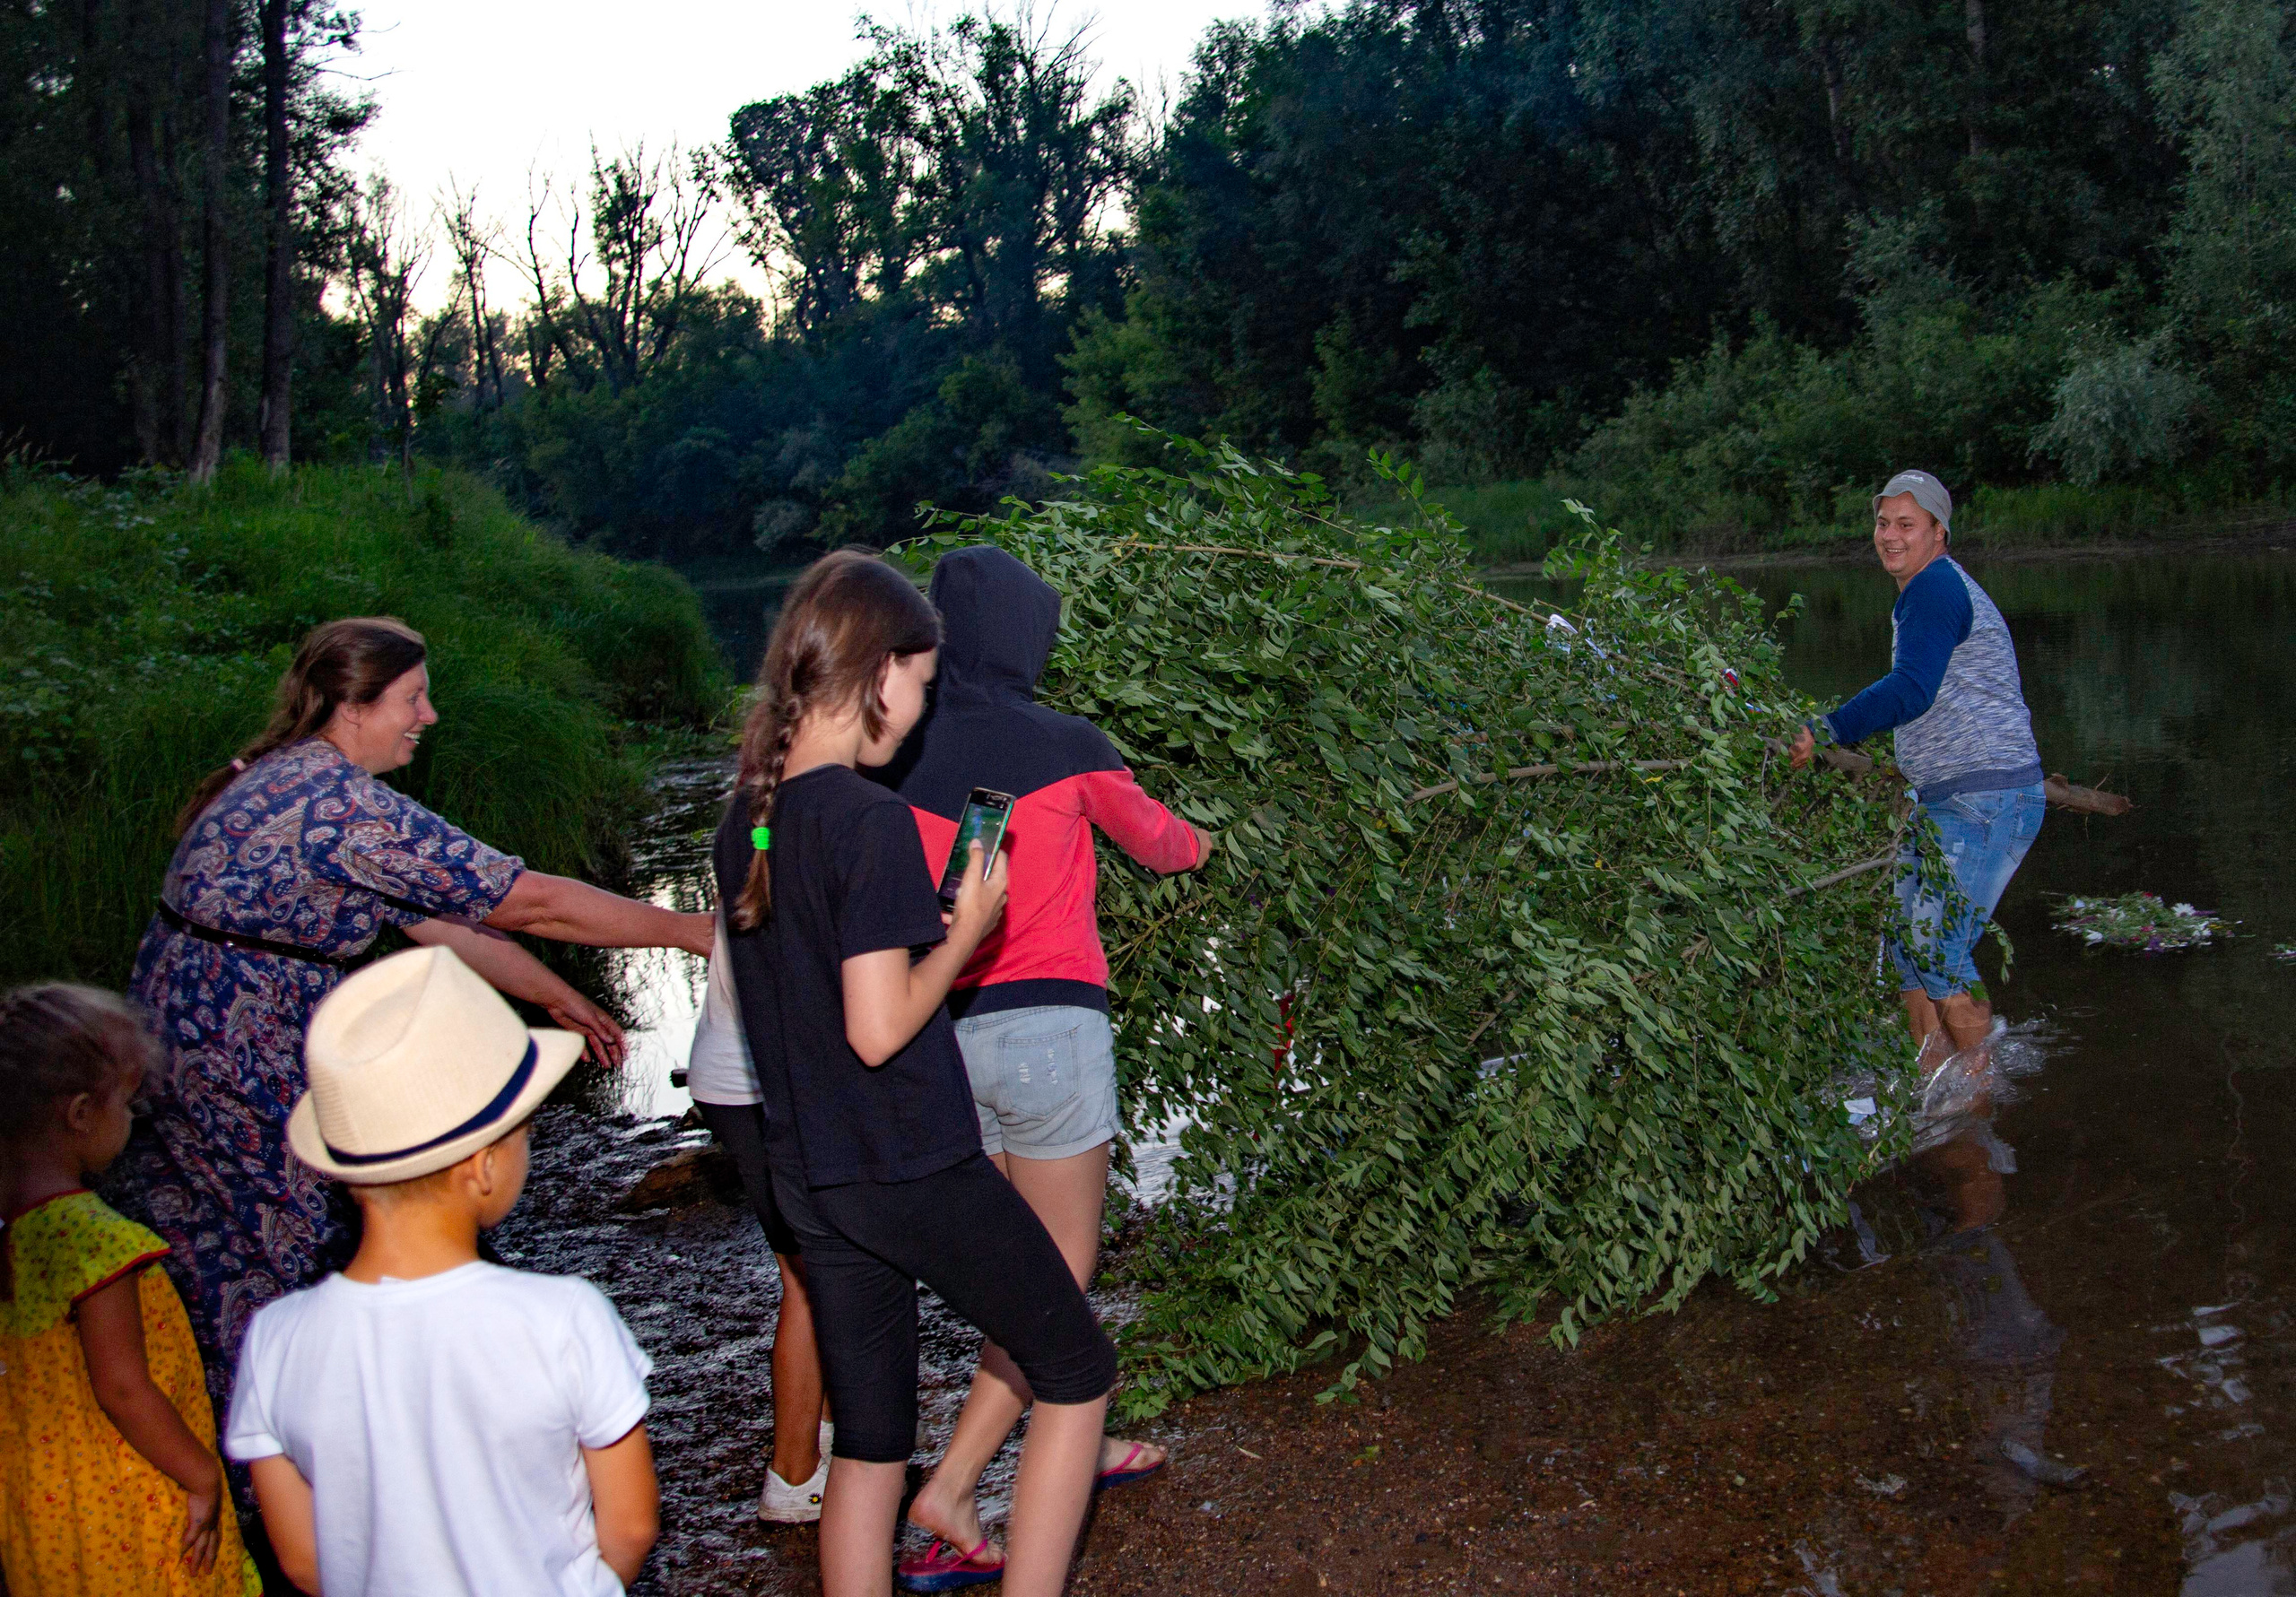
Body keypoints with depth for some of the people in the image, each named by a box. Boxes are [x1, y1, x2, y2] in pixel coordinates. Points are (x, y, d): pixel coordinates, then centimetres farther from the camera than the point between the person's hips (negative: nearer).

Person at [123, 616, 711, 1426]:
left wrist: (559, 997, 16)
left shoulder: (293, 780, 10)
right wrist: (690, 930, -13)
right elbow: (525, 902, -21)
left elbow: (438, 917, 14)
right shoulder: (342, 803, -22)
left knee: (230, 1276, 18)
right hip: (239, 1062, -10)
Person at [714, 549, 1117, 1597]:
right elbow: (879, 1027, -21)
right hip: (914, 1170, -8)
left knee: (866, 1443, 16)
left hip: (811, 1181, 8)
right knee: (1076, 1371, 11)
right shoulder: (869, 819, -19)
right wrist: (966, 932, -8)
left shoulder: (747, 821, 5)